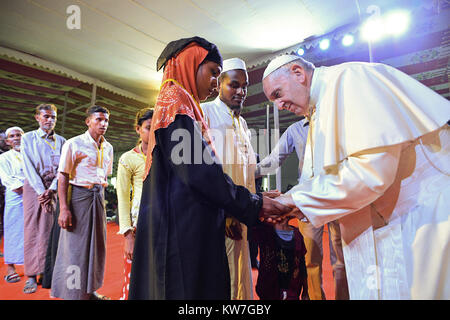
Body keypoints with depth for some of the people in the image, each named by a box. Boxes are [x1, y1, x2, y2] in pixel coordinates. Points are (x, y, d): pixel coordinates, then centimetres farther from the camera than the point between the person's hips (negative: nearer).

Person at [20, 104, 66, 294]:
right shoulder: (28, 138, 5)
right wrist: (41, 191, -11)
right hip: (33, 187, -1)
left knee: (50, 230, 0)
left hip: (54, 189, 1)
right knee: (32, 230, -1)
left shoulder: (61, 141, 10)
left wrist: (51, 190, -8)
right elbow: (28, 166, -3)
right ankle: (31, 276, 6)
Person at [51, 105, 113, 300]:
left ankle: (89, 290, 28)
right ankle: (73, 293, 17)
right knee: (76, 246, 1)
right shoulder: (74, 144, -8)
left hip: (98, 196, 6)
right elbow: (63, 177, -12)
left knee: (96, 244, 12)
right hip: (78, 195, -6)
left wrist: (100, 192, 12)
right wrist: (64, 208, -18)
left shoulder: (108, 148, 9)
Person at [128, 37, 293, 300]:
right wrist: (255, 204, -12)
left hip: (190, 227, 10)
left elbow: (198, 169, 14)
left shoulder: (183, 105, 20)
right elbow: (199, 173, -20)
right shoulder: (176, 102, -8)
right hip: (182, 228, -10)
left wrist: (256, 205, 9)